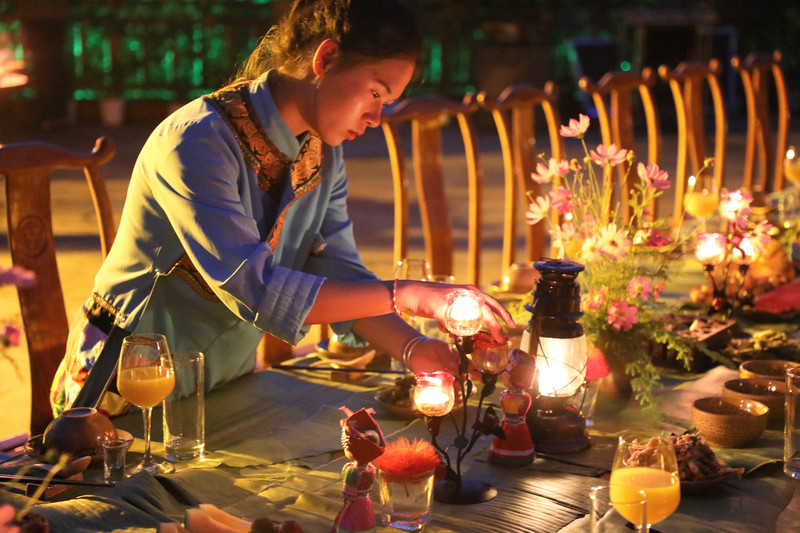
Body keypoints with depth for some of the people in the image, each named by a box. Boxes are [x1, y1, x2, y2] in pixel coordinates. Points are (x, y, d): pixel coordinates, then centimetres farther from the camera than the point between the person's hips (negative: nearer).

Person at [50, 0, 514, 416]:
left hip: (225, 383, 6)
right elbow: (255, 290, -31)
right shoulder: (196, 141, -25)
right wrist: (404, 294, -30)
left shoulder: (323, 154, 2)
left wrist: (413, 348, -19)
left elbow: (340, 276, -2)